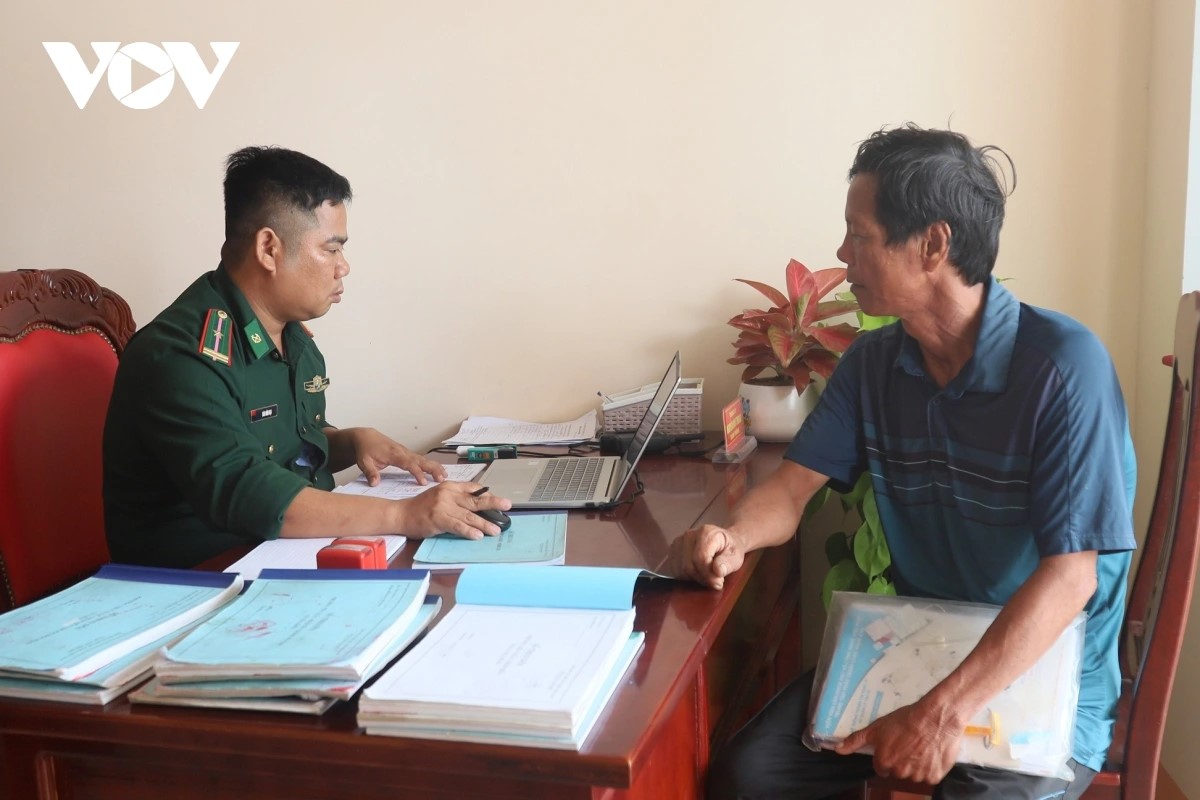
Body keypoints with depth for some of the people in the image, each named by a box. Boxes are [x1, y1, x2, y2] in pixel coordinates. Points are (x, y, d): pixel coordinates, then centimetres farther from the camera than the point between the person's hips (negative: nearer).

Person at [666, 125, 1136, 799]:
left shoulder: (1065, 366, -20)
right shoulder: (874, 360, 0)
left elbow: (1070, 575, -25)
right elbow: (795, 484, 2)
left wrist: (947, 711, -34)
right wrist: (732, 538, -22)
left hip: (1045, 680, -4)